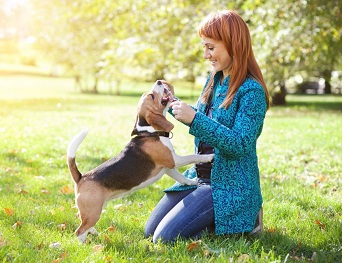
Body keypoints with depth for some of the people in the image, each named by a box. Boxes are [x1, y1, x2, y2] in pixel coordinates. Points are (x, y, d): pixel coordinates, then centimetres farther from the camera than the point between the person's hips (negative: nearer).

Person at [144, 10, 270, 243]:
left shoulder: (251, 91, -19)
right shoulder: (214, 80, 7)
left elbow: (240, 145, -26)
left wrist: (194, 118, -30)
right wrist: (173, 103, 6)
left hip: (230, 185, -9)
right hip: (200, 176, 9)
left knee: (166, 237, -14)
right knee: (151, 231, 9)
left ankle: (247, 219, 2)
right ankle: (214, 218, 21)